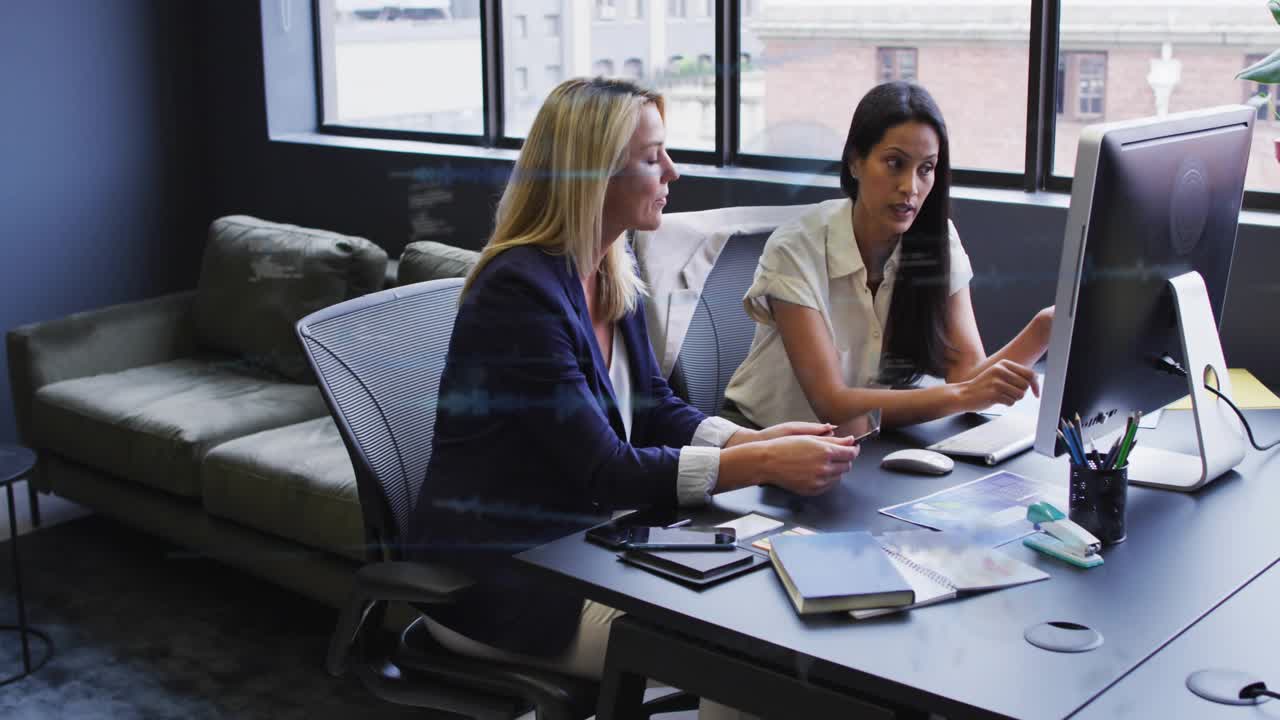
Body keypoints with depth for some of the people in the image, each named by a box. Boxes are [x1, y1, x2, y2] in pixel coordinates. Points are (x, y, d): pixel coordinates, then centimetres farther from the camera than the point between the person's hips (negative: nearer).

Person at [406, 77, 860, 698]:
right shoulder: (520, 289, -23)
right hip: (491, 575, -8)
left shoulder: (613, 277, 4)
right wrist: (762, 464, -27)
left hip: (577, 543, 9)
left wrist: (758, 440, -9)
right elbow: (605, 470, -26)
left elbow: (655, 410, 9)